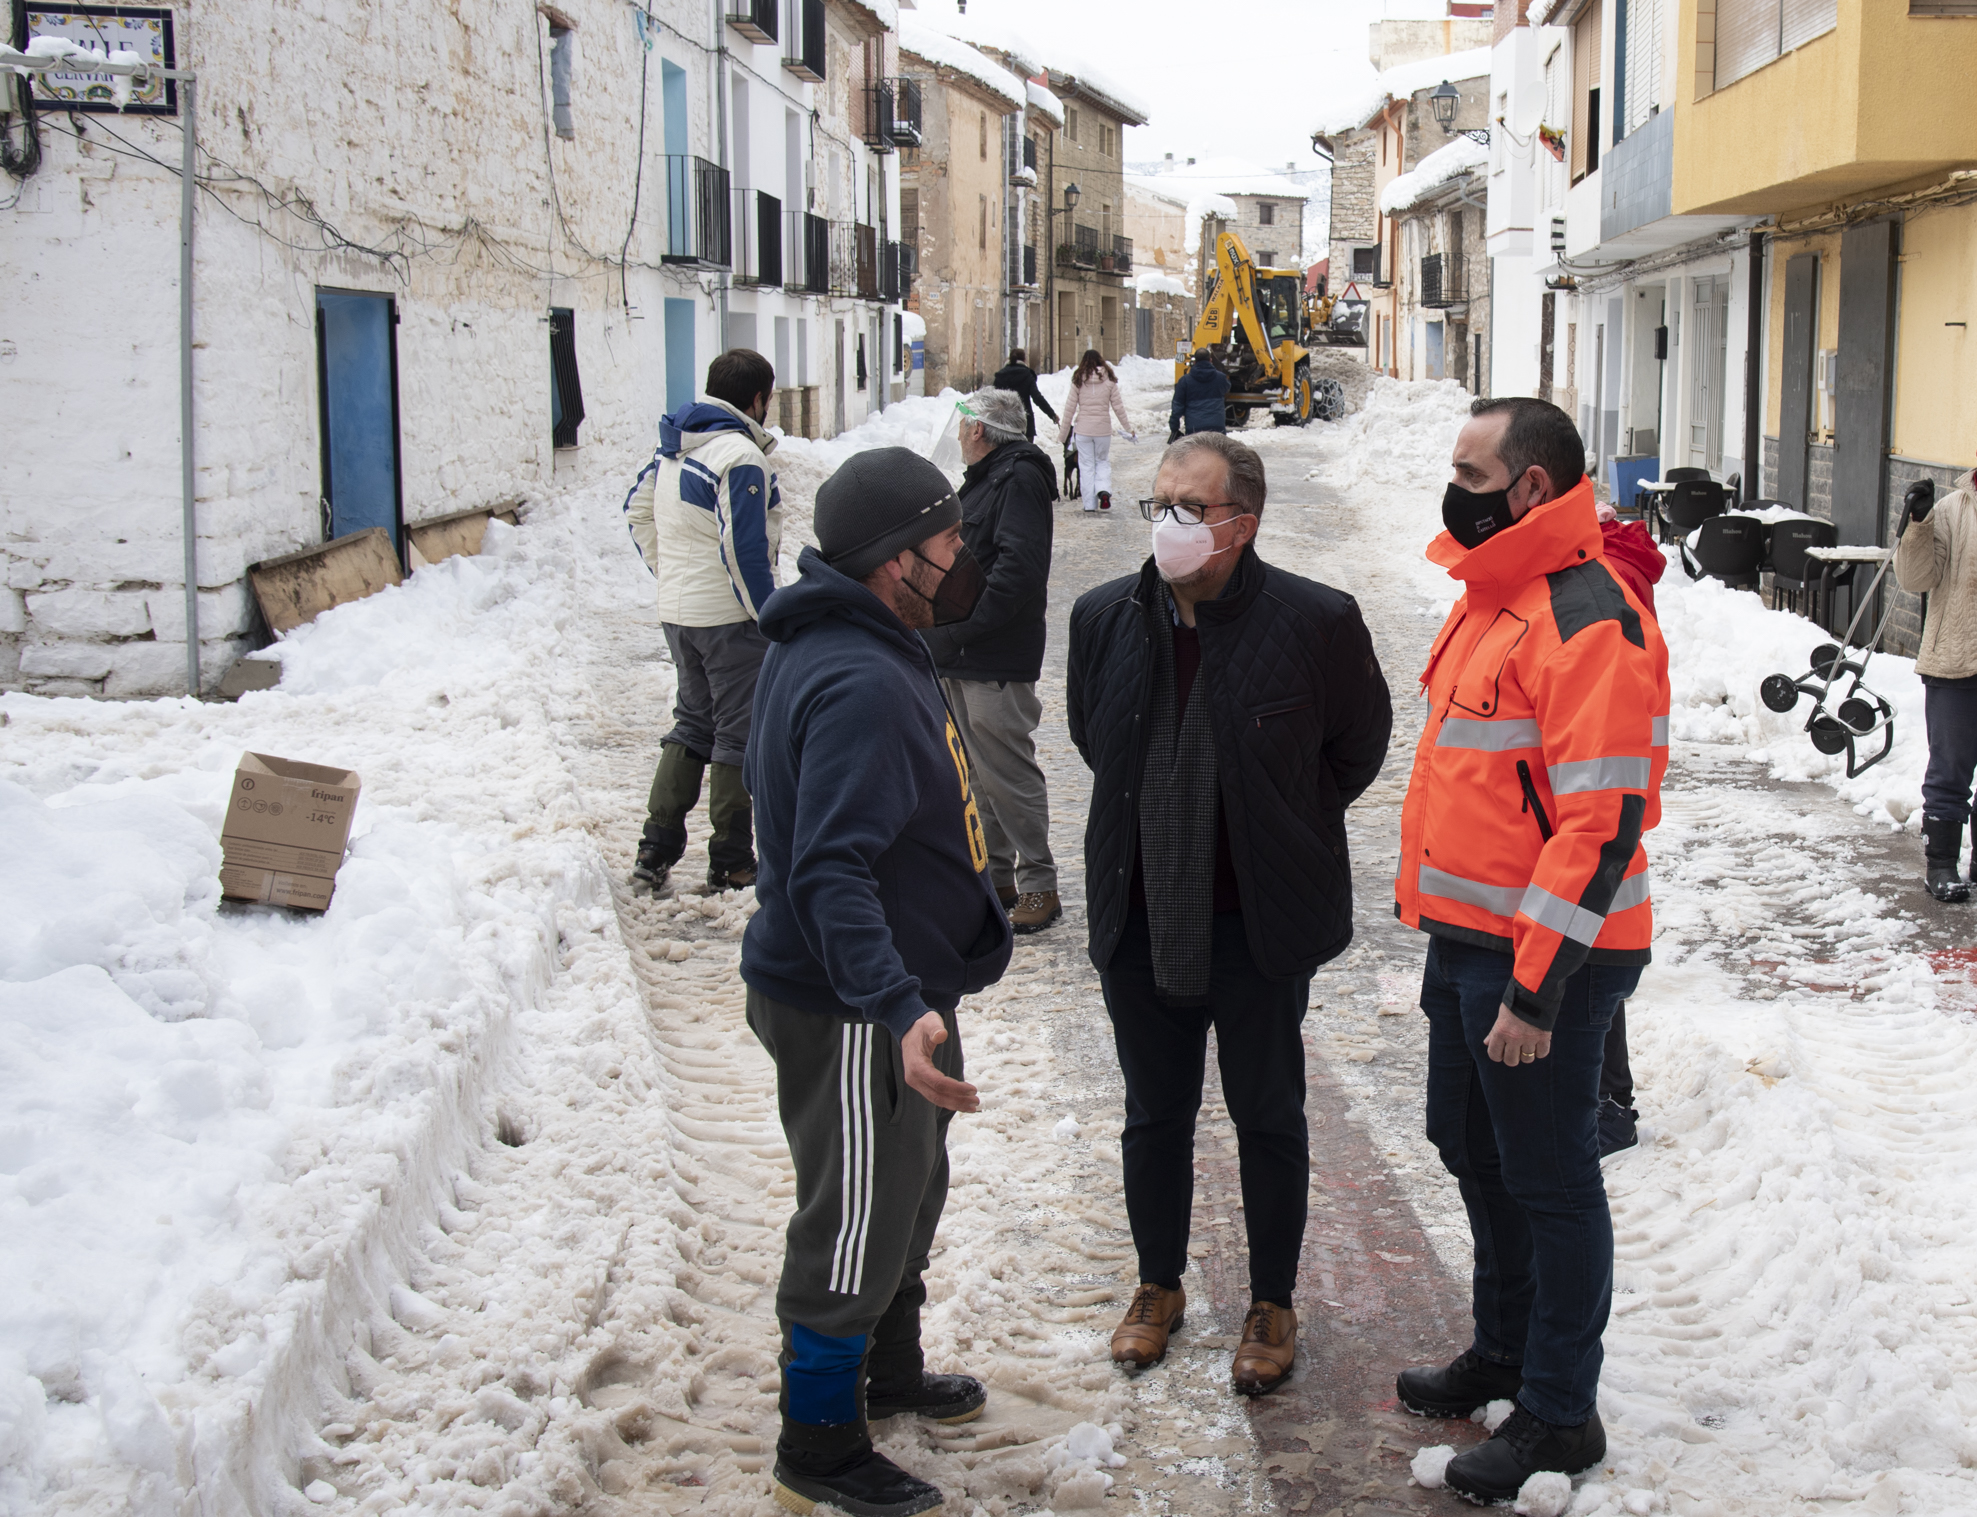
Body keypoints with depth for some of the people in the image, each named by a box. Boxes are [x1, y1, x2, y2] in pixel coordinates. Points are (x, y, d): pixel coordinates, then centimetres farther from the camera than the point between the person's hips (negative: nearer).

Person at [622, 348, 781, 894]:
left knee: (693, 722, 19)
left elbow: (637, 511, 18)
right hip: (729, 617, -8)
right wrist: (771, 618, -15)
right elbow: (744, 550, -23)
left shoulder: (673, 448, 9)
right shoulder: (740, 456, -19)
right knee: (739, 733, 2)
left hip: (676, 612, 8)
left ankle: (657, 848, 15)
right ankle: (731, 864, 8)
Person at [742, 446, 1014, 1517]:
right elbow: (833, 873, -36)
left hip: (892, 990, 10)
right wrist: (901, 1012, -45)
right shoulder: (861, 683, -29)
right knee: (857, 1222, 4)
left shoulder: (826, 645, 5)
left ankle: (888, 1371, 46)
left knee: (909, 1189, 26)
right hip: (852, 1015, -10)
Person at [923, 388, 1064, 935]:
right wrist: (941, 633, 11)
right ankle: (994, 876, 25)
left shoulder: (1019, 480, -14)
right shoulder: (984, 480, 18)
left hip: (997, 664, -10)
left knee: (1007, 775, -6)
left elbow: (1016, 571, -24)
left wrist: (955, 632, -23)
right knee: (977, 772, 15)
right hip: (962, 661, 10)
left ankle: (1039, 886, 2)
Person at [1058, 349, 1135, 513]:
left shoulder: (1078, 380, -4)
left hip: (1083, 429, -1)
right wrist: (1128, 429, 11)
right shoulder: (1109, 380, -2)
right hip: (1103, 428, 1)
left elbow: (1070, 408, -2)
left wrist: (1063, 431, 7)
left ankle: (1090, 504, 6)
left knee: (1086, 465, 7)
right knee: (1103, 461, 17)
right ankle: (1104, 491, -8)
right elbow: (1118, 407, 1)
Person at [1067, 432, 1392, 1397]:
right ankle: (1159, 1286, 36)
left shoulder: (1316, 621, -14)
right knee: (1154, 1116, 16)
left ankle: (1272, 1306, 28)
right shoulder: (1104, 618, -2)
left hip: (1261, 924, -3)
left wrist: (1286, 827, 4)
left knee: (1268, 1119, 11)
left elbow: (1360, 745, 2)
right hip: (1139, 918, 4)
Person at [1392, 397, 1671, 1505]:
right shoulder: (1495, 600, 11)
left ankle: (1560, 1418, 18)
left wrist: (1535, 989, -25)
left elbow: (1603, 825, -25)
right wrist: (1437, 917, 21)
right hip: (1468, 944, 10)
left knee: (1548, 1182, 3)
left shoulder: (1590, 622, -21)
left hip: (1543, 957, -10)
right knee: (1475, 1151, 21)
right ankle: (1507, 1352, 40)